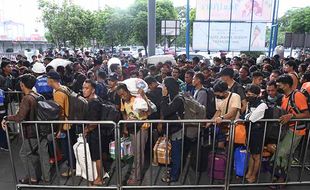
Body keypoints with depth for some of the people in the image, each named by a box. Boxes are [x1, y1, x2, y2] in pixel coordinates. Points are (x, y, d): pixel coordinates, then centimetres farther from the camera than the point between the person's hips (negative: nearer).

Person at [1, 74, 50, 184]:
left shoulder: (27, 99, -20)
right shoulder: (38, 96, 5)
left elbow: (19, 117, -30)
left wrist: (6, 118, -15)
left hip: (33, 133, -7)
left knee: (24, 154, 11)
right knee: (43, 153, 16)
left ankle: (33, 178, 20)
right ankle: (46, 177, 27)